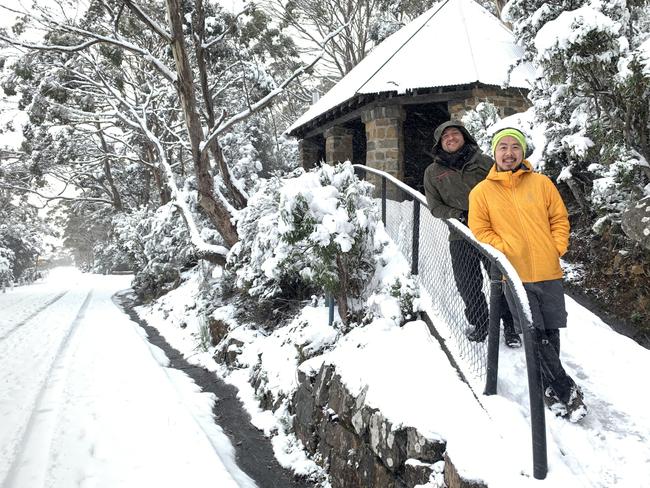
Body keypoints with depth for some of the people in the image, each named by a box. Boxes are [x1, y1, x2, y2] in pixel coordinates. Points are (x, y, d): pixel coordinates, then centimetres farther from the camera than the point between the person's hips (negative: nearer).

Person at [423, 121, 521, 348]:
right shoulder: (433, 172, 9)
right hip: (461, 237, 1)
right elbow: (435, 205, 6)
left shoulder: (483, 161, 6)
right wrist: (457, 215, -11)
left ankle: (510, 326, 17)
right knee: (467, 286, 8)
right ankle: (479, 323, 30)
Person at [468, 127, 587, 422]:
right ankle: (567, 388, 12)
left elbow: (560, 218, 10)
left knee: (551, 333, 10)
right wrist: (508, 251, -10)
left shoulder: (541, 183, 6)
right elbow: (480, 230, -1)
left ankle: (550, 386, 29)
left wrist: (557, 248, -2)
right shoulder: (481, 192, 1)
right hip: (515, 275, -2)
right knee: (536, 336, -2)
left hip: (549, 271, 2)